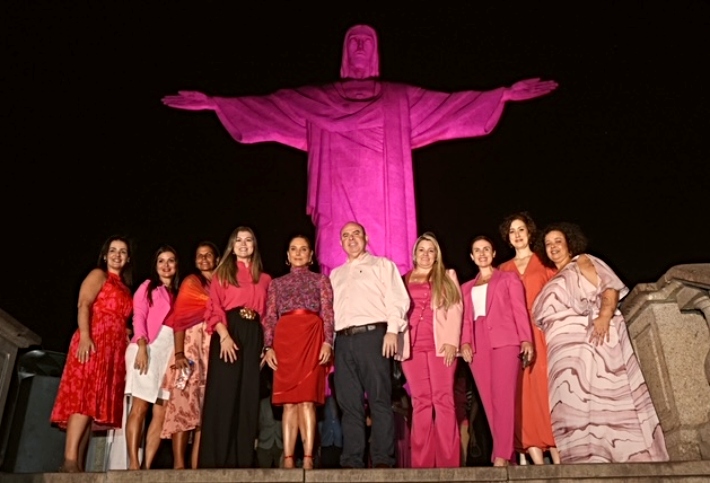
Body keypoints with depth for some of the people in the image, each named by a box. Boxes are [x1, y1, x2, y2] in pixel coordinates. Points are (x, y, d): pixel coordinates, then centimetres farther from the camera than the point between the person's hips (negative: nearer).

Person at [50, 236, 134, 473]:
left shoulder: (125, 288, 26)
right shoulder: (98, 275, 8)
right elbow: (84, 305, -7)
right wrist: (84, 336, -20)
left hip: (115, 349, 7)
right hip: (93, 343, -7)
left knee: (96, 403, -1)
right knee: (85, 398, -18)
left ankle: (79, 463, -4)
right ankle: (69, 461, -22)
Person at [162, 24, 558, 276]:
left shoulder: (401, 99, 16)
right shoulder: (317, 100, 16)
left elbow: (453, 104, 11)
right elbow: (266, 105, 12)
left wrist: (505, 93, 3)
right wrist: (213, 102, 5)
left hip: (384, 207, 0)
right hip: (341, 206, 0)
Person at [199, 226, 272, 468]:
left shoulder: (264, 279, 18)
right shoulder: (222, 273, 10)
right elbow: (214, 308, -2)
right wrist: (224, 335, -17)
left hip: (254, 337, 3)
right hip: (228, 333, -3)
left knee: (249, 397, 2)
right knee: (224, 395, -6)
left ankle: (243, 460, 7)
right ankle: (218, 459, -1)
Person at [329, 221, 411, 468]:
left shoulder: (382, 265, 13)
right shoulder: (335, 275, 27)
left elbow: (397, 298, 0)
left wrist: (392, 330, -13)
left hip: (372, 335, -4)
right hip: (343, 340, 4)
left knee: (379, 399, -6)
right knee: (349, 403, 3)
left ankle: (382, 459, -3)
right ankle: (352, 461, 6)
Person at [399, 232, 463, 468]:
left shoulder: (448, 277, 16)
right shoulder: (403, 280, 19)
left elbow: (455, 309, 5)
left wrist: (451, 341, -8)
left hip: (441, 344, -1)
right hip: (413, 346, 1)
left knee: (443, 400, -7)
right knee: (420, 401, 0)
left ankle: (448, 461, -4)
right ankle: (422, 462, 3)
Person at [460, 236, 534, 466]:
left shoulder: (509, 278, 16)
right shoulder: (467, 287, 25)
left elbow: (519, 310, 4)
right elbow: (466, 318, 15)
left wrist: (526, 339, -10)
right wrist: (465, 342, -3)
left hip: (504, 339, -4)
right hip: (478, 344, 4)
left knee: (503, 397, -15)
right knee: (489, 401, -1)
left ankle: (501, 456, -18)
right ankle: (509, 455, 2)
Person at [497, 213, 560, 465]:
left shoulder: (544, 263, 11)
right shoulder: (503, 270, 17)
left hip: (541, 331, -2)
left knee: (545, 388, -8)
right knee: (522, 392, -3)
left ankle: (558, 458, -4)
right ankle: (537, 460, -1)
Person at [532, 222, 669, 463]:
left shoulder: (582, 262, 9)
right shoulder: (553, 280, 27)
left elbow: (610, 288, -6)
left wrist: (604, 316, -23)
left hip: (592, 338, -6)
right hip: (566, 348, 6)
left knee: (601, 395, -12)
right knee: (574, 404, -3)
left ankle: (629, 454, -8)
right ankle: (590, 459, -5)